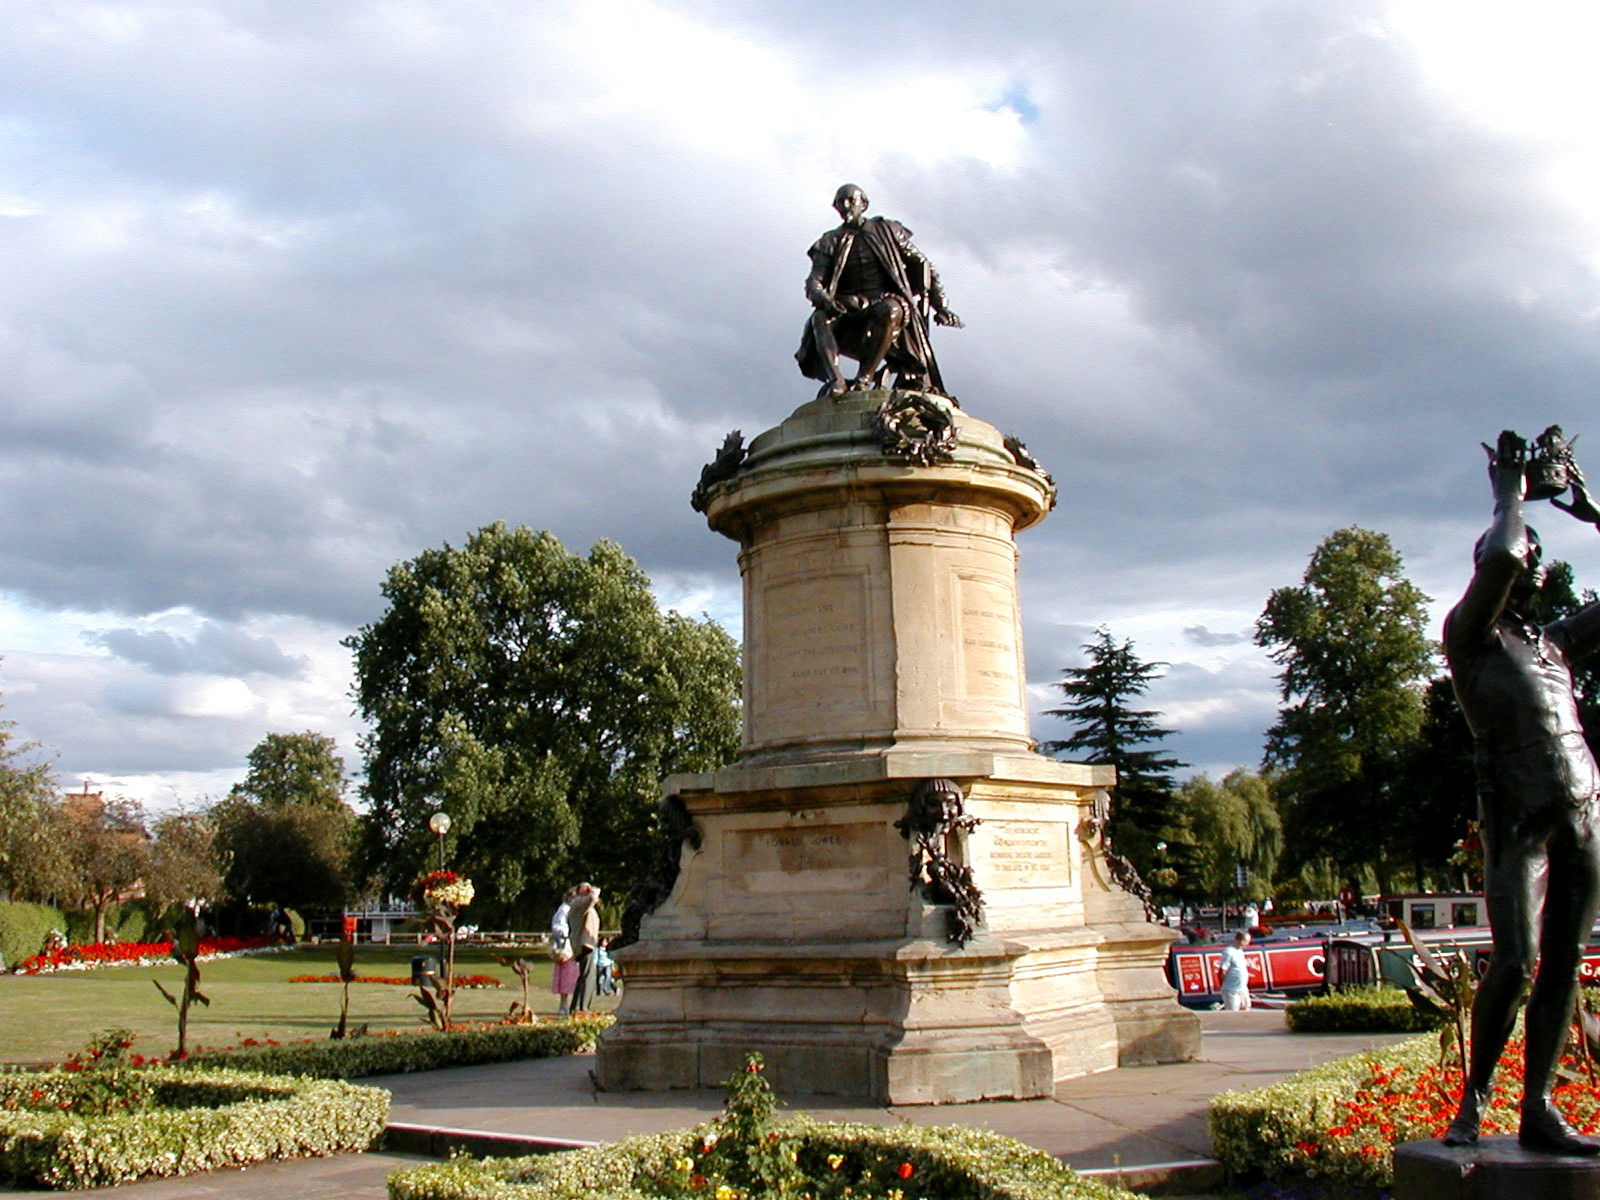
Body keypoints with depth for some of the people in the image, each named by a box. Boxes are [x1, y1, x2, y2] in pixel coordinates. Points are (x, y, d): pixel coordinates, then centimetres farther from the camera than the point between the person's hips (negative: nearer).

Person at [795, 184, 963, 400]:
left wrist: (940, 306, 6)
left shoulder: (887, 230, 15)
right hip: (850, 307, 2)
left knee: (891, 309, -38)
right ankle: (835, 380, -47)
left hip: (886, 302, -1)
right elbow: (813, 282, 4)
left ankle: (864, 378, -39)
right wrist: (823, 298, -22)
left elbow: (923, 267, 16)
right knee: (820, 317, -31)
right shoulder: (830, 242, 16)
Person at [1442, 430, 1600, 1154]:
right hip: (1518, 815, -6)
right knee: (1516, 961, -13)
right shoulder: (1470, 638, 2)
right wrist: (1509, 494, 1)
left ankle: (1537, 1110, 7)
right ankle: (1473, 1096, 3)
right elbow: (1499, 560, -15)